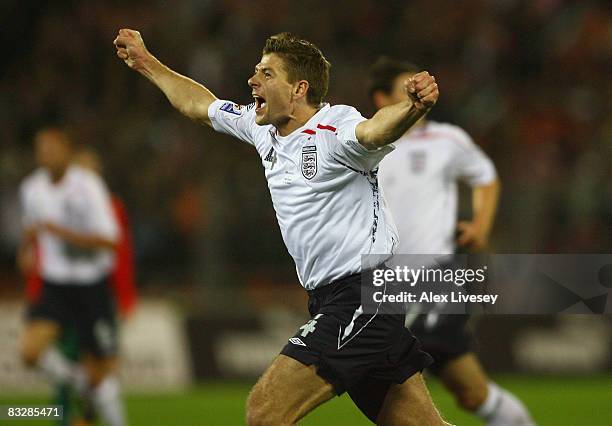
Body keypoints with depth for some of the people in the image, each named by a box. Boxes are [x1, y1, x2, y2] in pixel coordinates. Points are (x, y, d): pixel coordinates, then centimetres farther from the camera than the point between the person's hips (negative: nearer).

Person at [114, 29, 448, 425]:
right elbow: (201, 105, 29)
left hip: (364, 294, -9)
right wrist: (146, 63, 37)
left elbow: (372, 131, -39)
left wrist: (414, 106, -59)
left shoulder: (334, 128, -16)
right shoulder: (263, 128, 11)